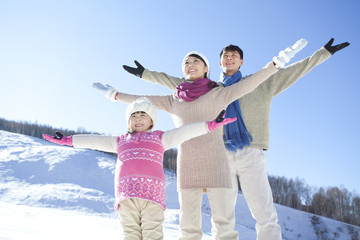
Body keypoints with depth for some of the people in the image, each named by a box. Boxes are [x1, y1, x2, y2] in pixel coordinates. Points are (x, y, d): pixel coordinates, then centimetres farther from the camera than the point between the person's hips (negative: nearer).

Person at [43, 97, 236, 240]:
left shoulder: (159, 138, 22)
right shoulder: (121, 141, 28)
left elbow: (185, 132, 14)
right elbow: (95, 141, 30)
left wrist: (210, 125, 5)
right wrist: (67, 140, 29)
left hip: (152, 191, -2)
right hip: (126, 191, 2)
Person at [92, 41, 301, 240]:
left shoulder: (218, 94, 9)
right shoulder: (175, 100, 18)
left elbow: (247, 84, -2)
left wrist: (273, 66, -12)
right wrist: (115, 95, 31)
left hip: (214, 161, -3)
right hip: (187, 164, 3)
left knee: (222, 220, -10)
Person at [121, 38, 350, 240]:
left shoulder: (260, 85, 16)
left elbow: (294, 71, 15)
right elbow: (176, 83, 24)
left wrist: (324, 52, 14)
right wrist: (144, 73, 25)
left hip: (251, 155, -2)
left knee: (266, 215, -7)